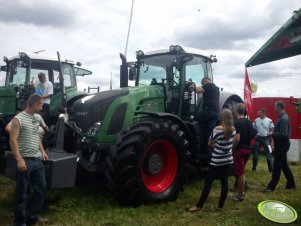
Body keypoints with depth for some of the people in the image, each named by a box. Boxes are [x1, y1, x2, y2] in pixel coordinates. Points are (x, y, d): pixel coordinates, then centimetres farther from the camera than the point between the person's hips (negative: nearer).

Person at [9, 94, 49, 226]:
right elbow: (13, 141, -15)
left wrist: (42, 151, 14)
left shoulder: (36, 118, 11)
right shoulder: (18, 119, -12)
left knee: (41, 188, 12)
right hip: (25, 161, -7)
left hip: (37, 160, 8)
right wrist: (19, 160, -21)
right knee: (22, 193, 4)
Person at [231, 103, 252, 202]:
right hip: (247, 149, 8)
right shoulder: (249, 122, 8)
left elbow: (237, 139, -24)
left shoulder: (237, 123, -18)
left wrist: (231, 148, -14)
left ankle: (240, 196, 8)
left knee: (240, 173, 0)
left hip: (239, 150, -8)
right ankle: (241, 191, 30)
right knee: (242, 171, 19)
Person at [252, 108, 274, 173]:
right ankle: (254, 167, 24)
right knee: (255, 154, 10)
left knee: (268, 154, -1)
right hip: (258, 138, 3)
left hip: (266, 138, -3)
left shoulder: (269, 120, -5)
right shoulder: (256, 120, 2)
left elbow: (272, 130, 0)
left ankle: (271, 169, 7)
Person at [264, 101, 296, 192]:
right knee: (284, 165, 17)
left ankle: (271, 187, 0)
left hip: (282, 145, -10)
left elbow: (283, 134, -26)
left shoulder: (283, 119, -21)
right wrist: (274, 133, 5)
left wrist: (272, 134, -14)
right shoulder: (283, 117, 11)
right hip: (282, 145, 10)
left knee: (277, 166, -5)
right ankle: (291, 184, 27)